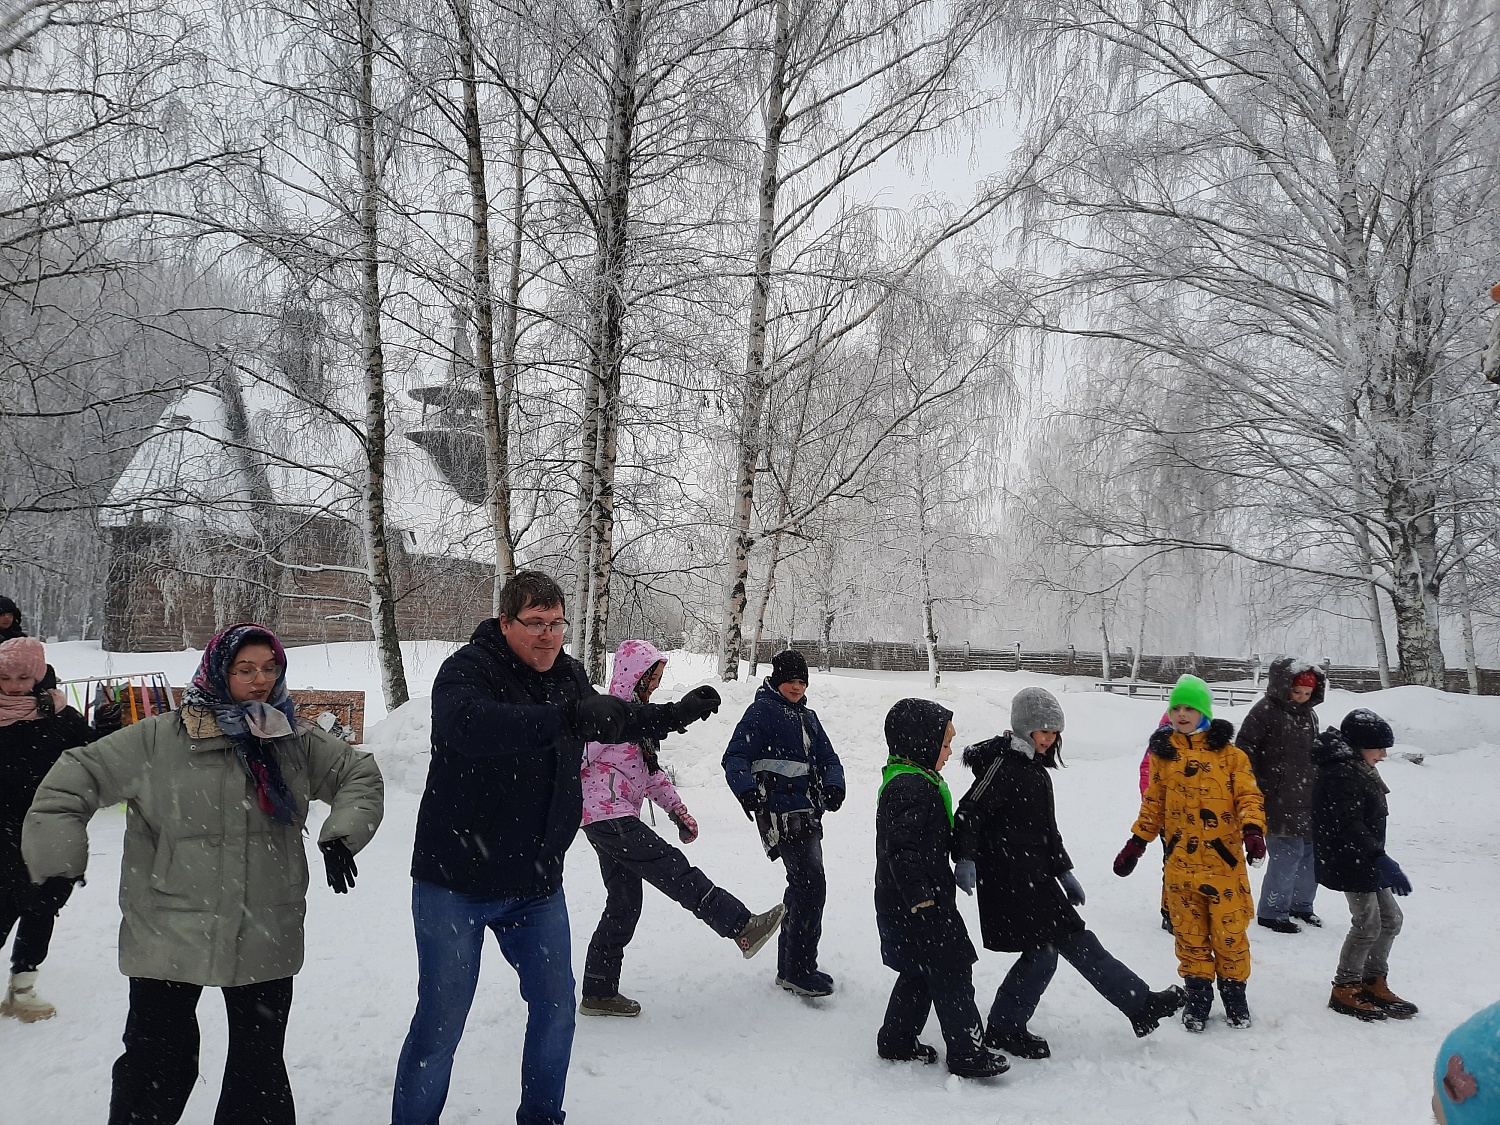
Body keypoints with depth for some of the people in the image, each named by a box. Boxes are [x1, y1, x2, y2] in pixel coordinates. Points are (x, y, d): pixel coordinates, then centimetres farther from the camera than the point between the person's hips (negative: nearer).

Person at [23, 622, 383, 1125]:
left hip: (266, 940, 3)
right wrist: (58, 859, -6)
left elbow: (360, 774, 13)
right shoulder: (159, 740, -7)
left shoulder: (296, 741, 3)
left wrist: (341, 835, -1)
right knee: (157, 1066, 6)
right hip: (170, 936, -3)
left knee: (261, 1064, 15)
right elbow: (74, 779, -2)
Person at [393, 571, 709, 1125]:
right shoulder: (467, 670, -17)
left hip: (536, 882, 6)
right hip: (455, 881, -6)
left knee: (555, 1010, 14)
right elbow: (470, 726, -41)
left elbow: (607, 720, 26)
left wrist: (673, 715, 20)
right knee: (441, 1020, 0)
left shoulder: (568, 675, 5)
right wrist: (563, 717, -51)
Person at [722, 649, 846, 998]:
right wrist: (747, 790, -28)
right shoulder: (761, 711, -4)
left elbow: (828, 758, 18)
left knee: (802, 887, 14)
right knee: (811, 884, -16)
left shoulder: (807, 716, 20)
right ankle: (799, 971, -10)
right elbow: (735, 758, -11)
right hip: (781, 814, -9)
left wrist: (833, 787, -3)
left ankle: (791, 967, 25)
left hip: (808, 814, 9)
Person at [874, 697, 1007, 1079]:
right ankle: (967, 1052, 5)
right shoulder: (911, 788, -21)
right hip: (917, 907, -11)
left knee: (918, 974, 19)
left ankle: (897, 1041, 28)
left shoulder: (911, 781, 14)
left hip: (902, 904, 11)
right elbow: (903, 849, -27)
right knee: (952, 974, -2)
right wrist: (920, 897, -27)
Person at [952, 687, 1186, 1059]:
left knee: (1077, 941, 12)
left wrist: (1065, 874, 23)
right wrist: (966, 859, -30)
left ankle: (1141, 1005, 17)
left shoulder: (1036, 769, 16)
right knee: (1041, 952, -5)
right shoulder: (1002, 764, -13)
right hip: (1008, 878, -9)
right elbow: (969, 812, -20)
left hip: (1036, 877, 9)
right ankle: (1003, 1029, 8)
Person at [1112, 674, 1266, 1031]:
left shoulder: (1229, 753, 0)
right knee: (1189, 933, 8)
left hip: (1224, 860, -2)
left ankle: (1234, 992, 21)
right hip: (1180, 862, 2)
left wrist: (1252, 830, -21)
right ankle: (1197, 994, 21)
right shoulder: (1162, 753, 8)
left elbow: (1248, 795, -3)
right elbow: (1153, 803, 15)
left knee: (1230, 931, 2)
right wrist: (1136, 843, 11)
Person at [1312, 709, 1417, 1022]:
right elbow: (1350, 825, -28)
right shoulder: (1341, 775, -21)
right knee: (1368, 924, -4)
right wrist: (1382, 860, -31)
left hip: (1366, 860, 11)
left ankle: (1373, 983, 28)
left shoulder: (1356, 770, 13)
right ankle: (1344, 989, 9)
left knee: (1390, 918, 15)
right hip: (1349, 863, -11)